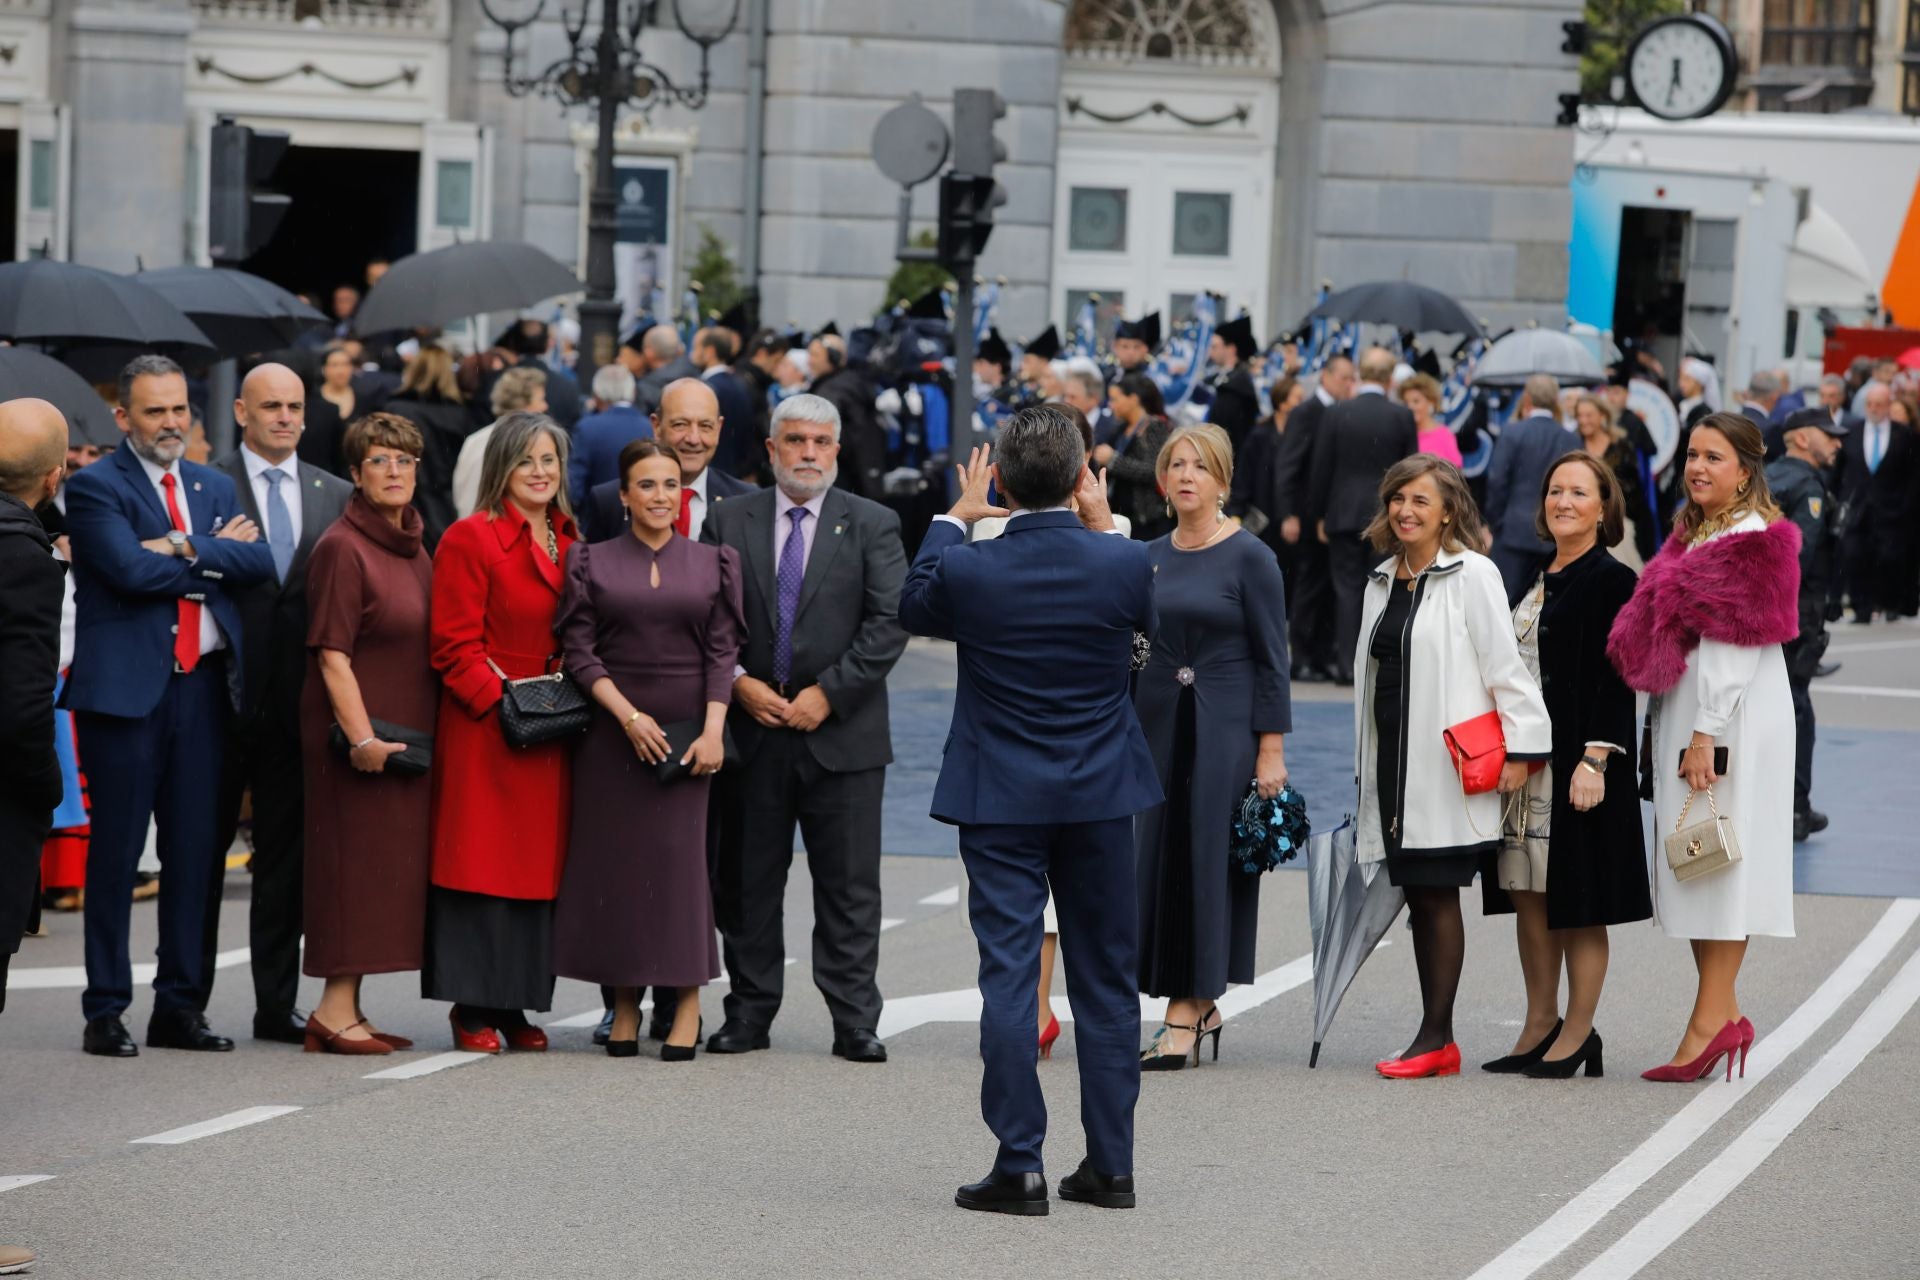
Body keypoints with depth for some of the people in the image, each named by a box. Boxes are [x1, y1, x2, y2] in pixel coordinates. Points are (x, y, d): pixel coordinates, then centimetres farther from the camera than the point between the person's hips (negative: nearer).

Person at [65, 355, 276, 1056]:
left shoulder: (215, 487, 16)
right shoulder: (94, 487, -2)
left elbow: (261, 563, 1)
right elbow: (132, 570, -16)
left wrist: (185, 548, -12)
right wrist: (217, 557, -5)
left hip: (202, 685, 5)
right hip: (126, 685, -5)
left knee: (196, 853, 7)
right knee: (116, 853, -2)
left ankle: (181, 1005, 14)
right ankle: (105, 1011, 3)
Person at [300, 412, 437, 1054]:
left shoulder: (413, 544, 13)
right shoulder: (342, 548, -11)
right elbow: (331, 653, -16)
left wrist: (426, 732, 10)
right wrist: (361, 736, -22)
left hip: (407, 730, 8)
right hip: (359, 731, -8)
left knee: (387, 869, 8)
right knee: (356, 859, -7)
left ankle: (344, 1009, 12)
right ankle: (334, 1012, -5)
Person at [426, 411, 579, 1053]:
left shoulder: (572, 543, 14)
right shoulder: (470, 539, -5)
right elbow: (455, 645, -10)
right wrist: (503, 703, -17)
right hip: (484, 728, -6)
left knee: (540, 863, 6)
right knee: (482, 862, -5)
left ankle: (517, 1005, 13)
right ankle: (473, 1008, 0)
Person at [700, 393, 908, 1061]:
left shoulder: (872, 525, 3)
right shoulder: (729, 521, 7)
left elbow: (889, 622, -4)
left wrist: (828, 692, -12)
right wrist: (738, 681, -9)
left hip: (842, 730, -2)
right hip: (751, 729, 2)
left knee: (850, 886, 0)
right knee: (746, 881, 7)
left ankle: (855, 1022, 3)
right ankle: (749, 1013, 16)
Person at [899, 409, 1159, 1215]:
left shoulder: (968, 569, -14)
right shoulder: (1124, 564, -11)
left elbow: (914, 609, 10)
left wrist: (956, 515, 19)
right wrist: (1101, 525, 17)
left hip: (1002, 800, -2)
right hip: (1101, 796, 2)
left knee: (1008, 975, 0)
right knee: (1107, 980, 11)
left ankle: (1019, 1166, -4)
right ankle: (1110, 1165, 14)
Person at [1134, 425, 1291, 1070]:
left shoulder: (1248, 556, -6)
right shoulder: (1150, 558, 10)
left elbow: (1271, 659, -7)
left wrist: (1271, 750, -12)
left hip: (1225, 725, -6)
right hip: (1159, 721, 6)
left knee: (1205, 861, -6)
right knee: (1160, 863, 4)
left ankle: (1184, 1016, -4)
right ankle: (1202, 1010, 15)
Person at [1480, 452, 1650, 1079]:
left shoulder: (1612, 581, -7)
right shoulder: (1538, 581, 16)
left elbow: (1615, 679, -13)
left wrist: (1593, 762, -19)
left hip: (1579, 761, -8)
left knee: (1577, 899, -3)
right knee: (1527, 894, 8)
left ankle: (1577, 1034, 4)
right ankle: (1541, 1025, 17)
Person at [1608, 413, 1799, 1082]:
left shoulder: (1752, 542, -12)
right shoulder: (1696, 533, 16)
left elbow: (1735, 645, -18)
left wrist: (1706, 735, -21)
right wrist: (1673, 732, 14)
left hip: (1732, 714, -9)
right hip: (1686, 713, 9)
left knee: (1719, 859, -8)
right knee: (1698, 866, 9)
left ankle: (1713, 1017, -6)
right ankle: (1724, 1014, 14)